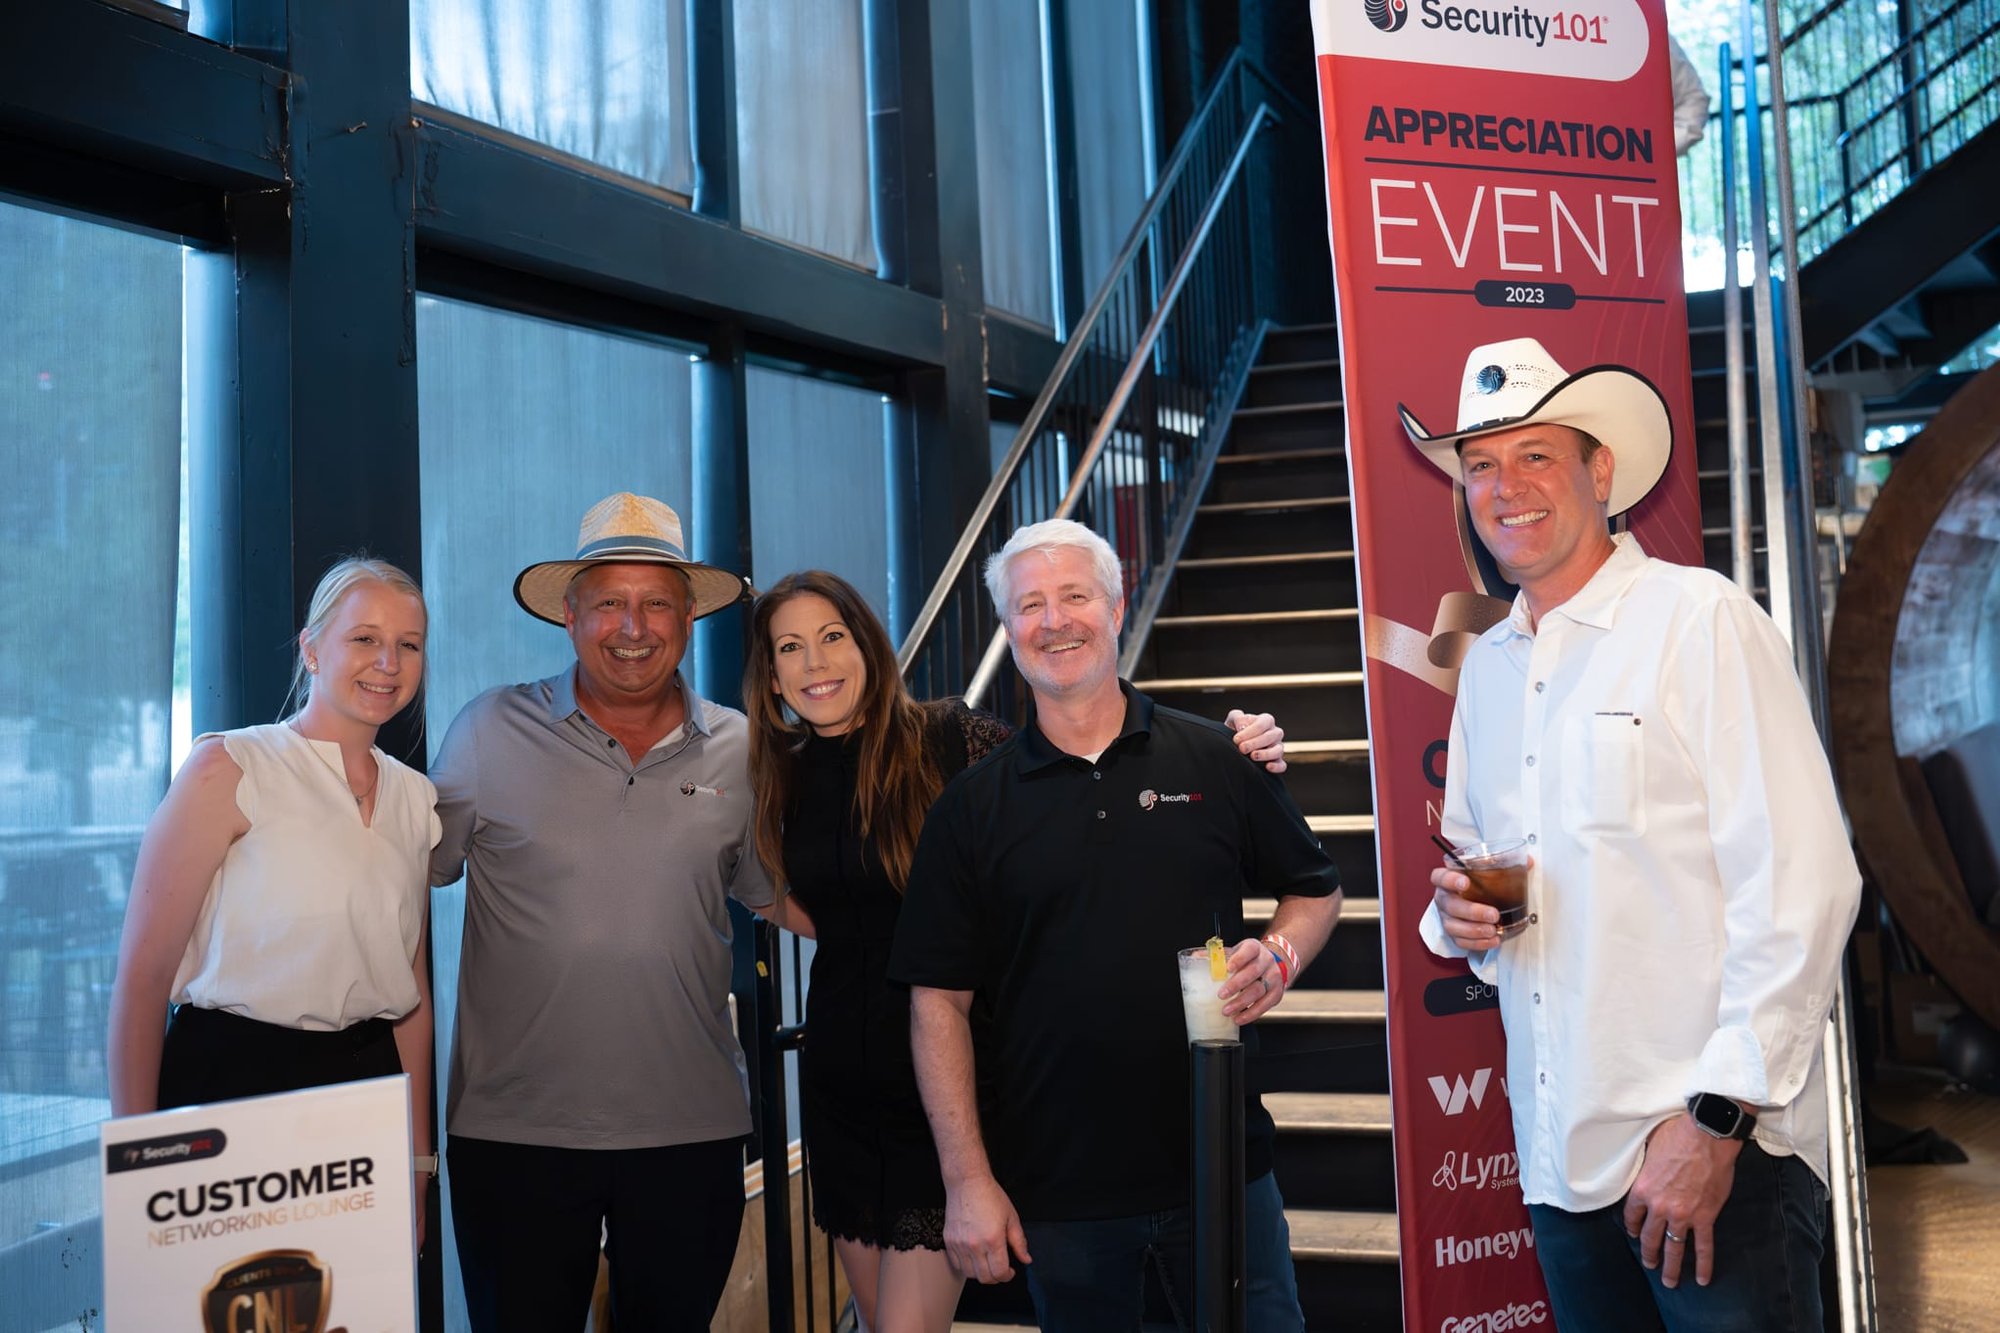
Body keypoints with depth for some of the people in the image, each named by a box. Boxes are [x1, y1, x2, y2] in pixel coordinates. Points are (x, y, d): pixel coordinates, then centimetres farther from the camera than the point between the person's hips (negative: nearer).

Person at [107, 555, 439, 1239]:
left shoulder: (417, 799, 9)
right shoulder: (228, 767, -8)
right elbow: (143, 973, -9)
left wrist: (418, 1157, 12)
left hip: (366, 1095, 5)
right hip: (230, 1085, -5)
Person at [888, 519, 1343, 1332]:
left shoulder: (1216, 762, 1)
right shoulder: (972, 806, 0)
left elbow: (1316, 891, 12)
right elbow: (939, 1000, -1)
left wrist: (1279, 956, -10)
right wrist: (967, 1181, -6)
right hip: (1054, 1191, 0)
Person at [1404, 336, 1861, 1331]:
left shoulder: (1700, 621, -8)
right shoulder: (1486, 666, 11)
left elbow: (1801, 885, -15)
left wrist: (1718, 1120, -18)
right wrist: (1458, 915, 0)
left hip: (1718, 1149, -6)